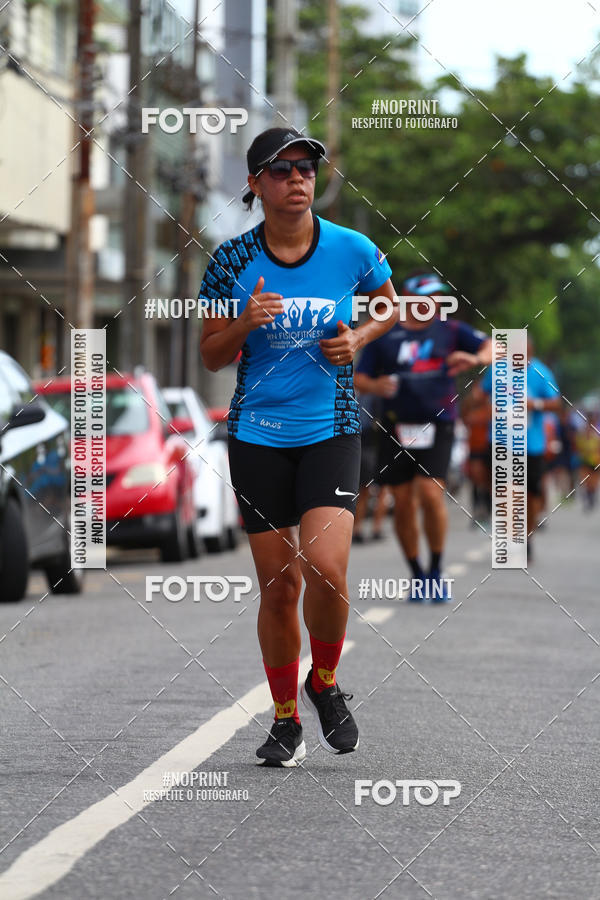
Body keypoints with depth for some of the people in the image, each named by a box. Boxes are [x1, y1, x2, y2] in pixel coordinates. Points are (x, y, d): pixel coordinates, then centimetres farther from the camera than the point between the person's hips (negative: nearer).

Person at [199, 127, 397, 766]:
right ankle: (285, 720, 19)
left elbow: (389, 305, 16)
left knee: (326, 568, -17)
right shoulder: (232, 261, -3)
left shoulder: (351, 250, -3)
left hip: (331, 431, -1)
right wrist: (244, 324, -16)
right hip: (258, 435, 1)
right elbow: (210, 356, 4)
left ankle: (324, 682, 11)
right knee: (278, 585, 2)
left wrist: (359, 338, -3)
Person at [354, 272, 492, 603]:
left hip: (437, 426, -1)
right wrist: (374, 386, -14)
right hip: (397, 427, 1)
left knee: (430, 493, -17)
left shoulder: (450, 331, 8)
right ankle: (417, 576, 16)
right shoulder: (384, 334, 8)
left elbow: (494, 347, 2)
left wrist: (478, 358, -20)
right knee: (403, 502, 1)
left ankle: (436, 571, 0)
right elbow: (359, 379, 9)